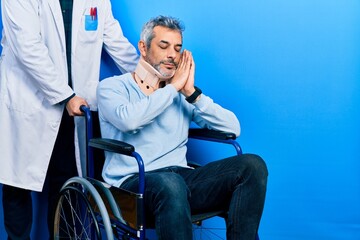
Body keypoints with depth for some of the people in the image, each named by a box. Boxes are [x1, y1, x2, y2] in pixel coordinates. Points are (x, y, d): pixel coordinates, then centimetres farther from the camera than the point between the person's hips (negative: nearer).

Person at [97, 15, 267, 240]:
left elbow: (233, 128, 7)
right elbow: (128, 120, -17)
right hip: (132, 181, -4)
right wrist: (172, 87, -5)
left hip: (179, 176, 4)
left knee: (252, 165, -18)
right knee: (170, 183, -39)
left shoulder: (181, 94, 18)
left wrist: (192, 93, -1)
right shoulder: (112, 86, 8)